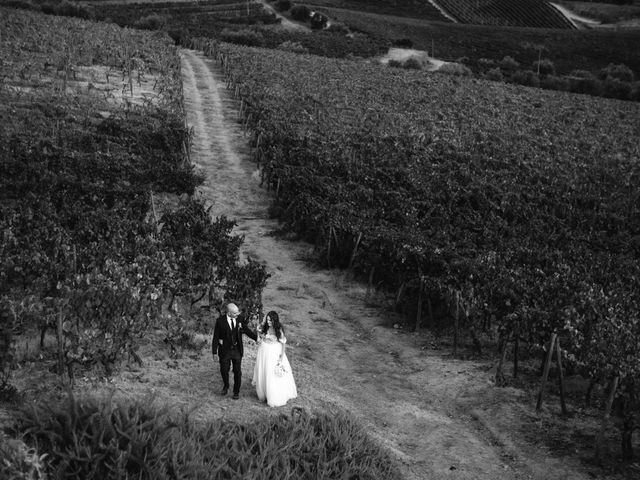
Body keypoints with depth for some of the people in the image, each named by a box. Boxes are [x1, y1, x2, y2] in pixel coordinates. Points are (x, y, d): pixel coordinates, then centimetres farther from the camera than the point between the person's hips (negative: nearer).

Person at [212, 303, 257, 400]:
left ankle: (236, 392, 28)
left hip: (237, 349, 2)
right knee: (224, 370, 13)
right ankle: (226, 386, 44)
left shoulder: (239, 319, -9)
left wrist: (257, 338, -7)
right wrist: (214, 351, -8)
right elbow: (216, 337, -10)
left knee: (237, 372, 9)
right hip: (225, 351, -1)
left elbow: (247, 330, 5)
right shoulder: (220, 321, -16)